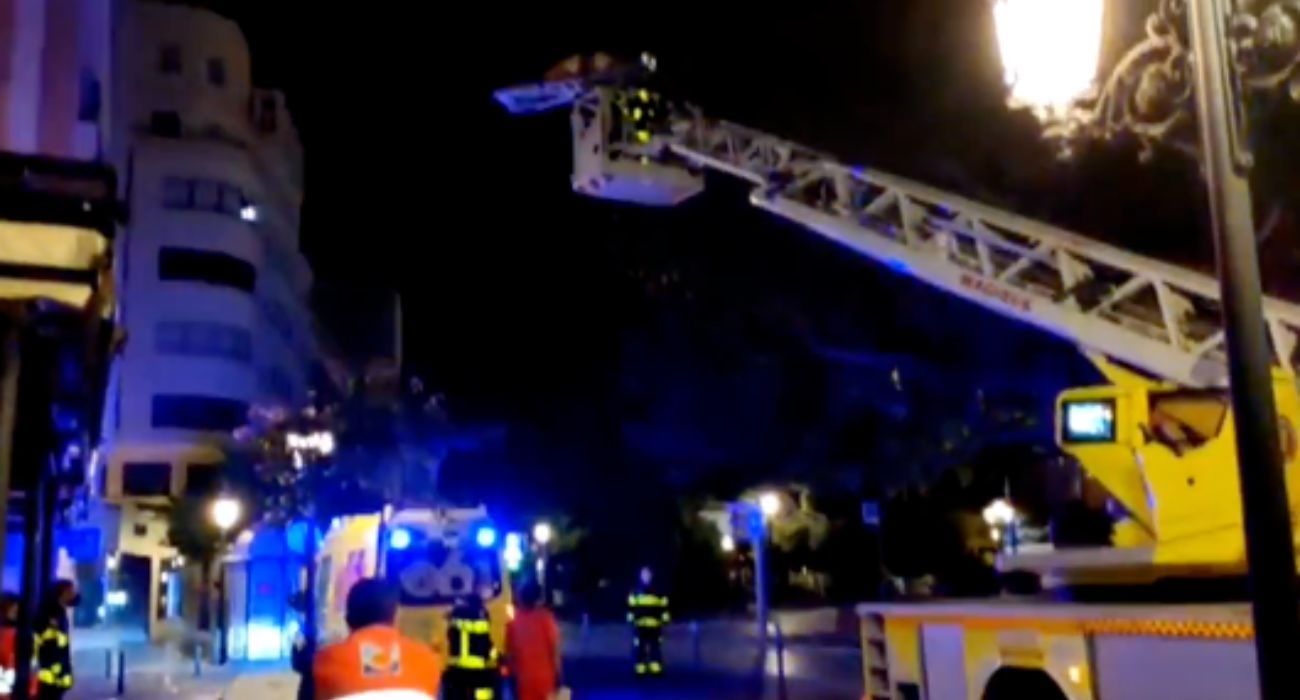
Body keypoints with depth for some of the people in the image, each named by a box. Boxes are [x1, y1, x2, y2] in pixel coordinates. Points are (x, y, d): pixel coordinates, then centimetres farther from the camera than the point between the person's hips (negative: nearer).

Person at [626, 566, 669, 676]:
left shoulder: (658, 592, 5)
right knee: (639, 648, -1)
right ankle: (640, 670, 5)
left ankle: (656, 669, 5)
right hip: (639, 625, 0)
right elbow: (631, 607, 7)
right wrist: (631, 619, 2)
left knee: (655, 648, 1)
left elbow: (664, 607, 7)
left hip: (655, 626, 0)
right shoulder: (636, 592, 5)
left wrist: (665, 620, 2)